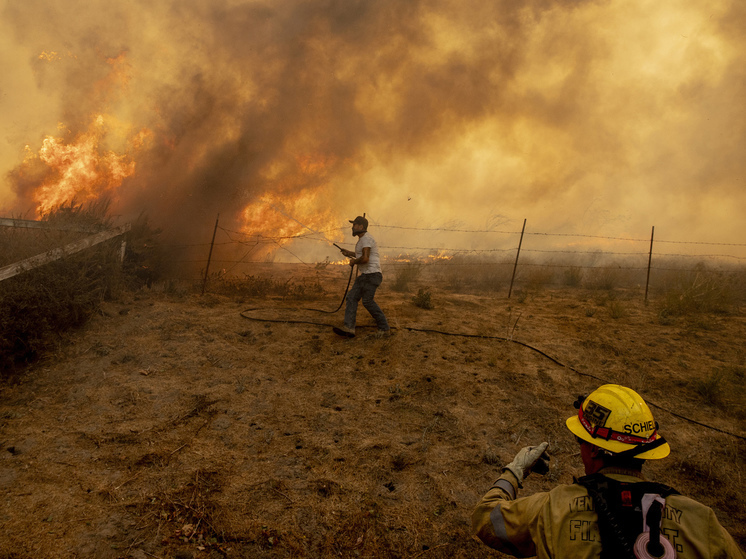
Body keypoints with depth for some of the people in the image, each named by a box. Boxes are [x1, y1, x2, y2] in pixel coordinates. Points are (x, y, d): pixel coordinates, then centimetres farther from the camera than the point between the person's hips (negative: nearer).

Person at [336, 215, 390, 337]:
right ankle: (349, 327, -7)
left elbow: (365, 258, -26)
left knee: (367, 301, -10)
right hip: (365, 276, 11)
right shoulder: (362, 239, 20)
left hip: (372, 274, -11)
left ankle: (384, 328, 0)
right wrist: (350, 253, 31)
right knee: (352, 297, 0)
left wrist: (354, 261, -9)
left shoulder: (366, 239, -14)